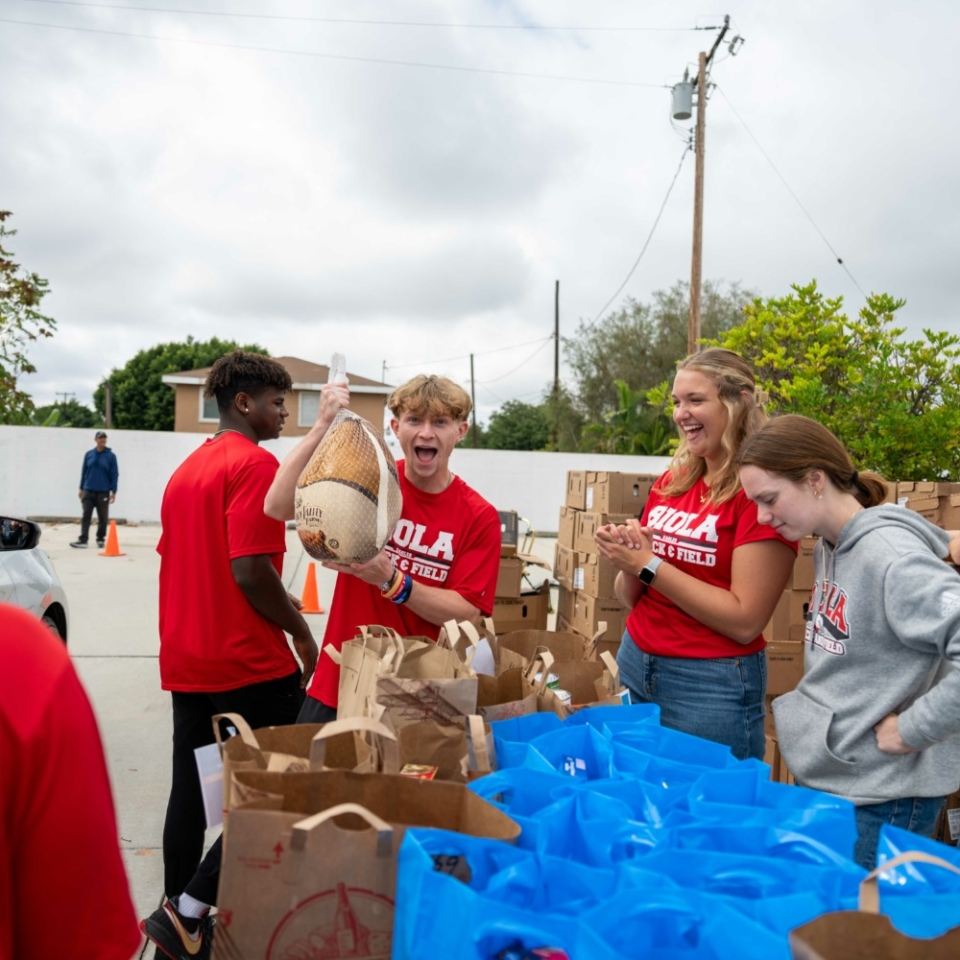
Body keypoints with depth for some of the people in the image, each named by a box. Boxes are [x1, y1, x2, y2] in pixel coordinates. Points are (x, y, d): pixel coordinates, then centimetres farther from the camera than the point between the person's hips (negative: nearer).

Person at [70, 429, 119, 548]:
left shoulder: (111, 456, 0)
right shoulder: (88, 454, 6)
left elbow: (114, 474, 0)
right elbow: (84, 471, 11)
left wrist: (113, 491, -5)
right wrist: (81, 488, 9)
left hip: (103, 492, -1)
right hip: (88, 491, 1)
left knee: (103, 517, 6)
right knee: (86, 516, -4)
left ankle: (100, 539, 17)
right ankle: (83, 539, -7)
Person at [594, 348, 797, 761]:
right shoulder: (670, 482, 4)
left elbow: (745, 622, -18)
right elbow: (631, 598, 10)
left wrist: (649, 564, -18)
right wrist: (627, 560, -11)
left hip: (712, 685, -6)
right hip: (635, 667, 6)